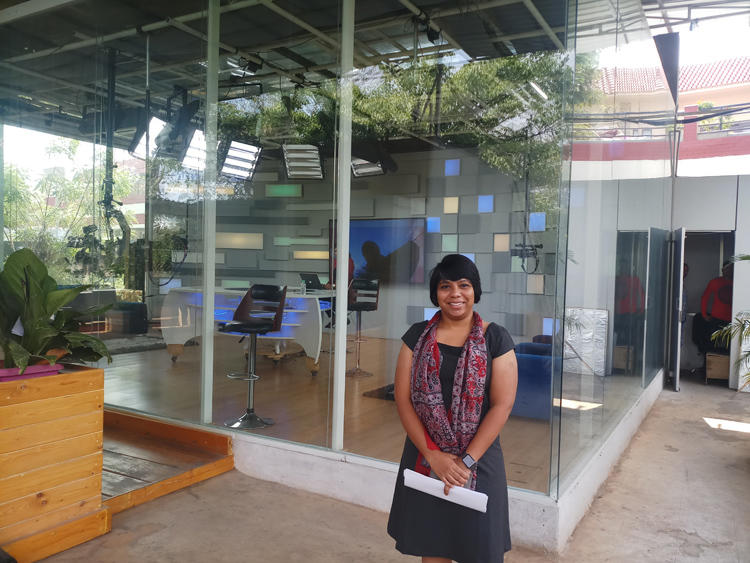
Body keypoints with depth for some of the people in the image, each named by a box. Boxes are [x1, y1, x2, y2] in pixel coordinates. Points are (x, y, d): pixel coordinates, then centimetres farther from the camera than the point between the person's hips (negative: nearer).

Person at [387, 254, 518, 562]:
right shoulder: (417, 336, 1)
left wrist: (466, 461, -13)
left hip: (478, 458, -1)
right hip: (424, 457, 2)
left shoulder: (496, 338, -4)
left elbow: (502, 404, -8)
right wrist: (432, 454, -11)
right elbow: (403, 399, -3)